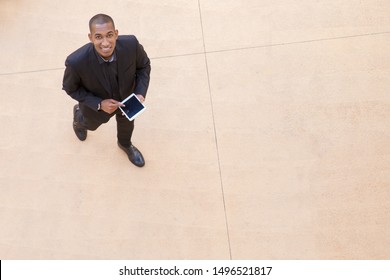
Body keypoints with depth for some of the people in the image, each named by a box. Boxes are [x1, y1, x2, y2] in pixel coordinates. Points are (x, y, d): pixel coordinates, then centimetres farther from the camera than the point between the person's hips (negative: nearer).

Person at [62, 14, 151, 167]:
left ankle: (125, 144, 66)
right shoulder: (76, 61, -41)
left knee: (126, 123, 31)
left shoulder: (131, 44, -36)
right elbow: (69, 87, -20)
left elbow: (144, 65, -14)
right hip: (96, 104, -2)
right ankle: (79, 116, 68)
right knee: (91, 124, 31)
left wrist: (140, 93, -26)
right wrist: (99, 104, -29)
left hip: (126, 98, 2)